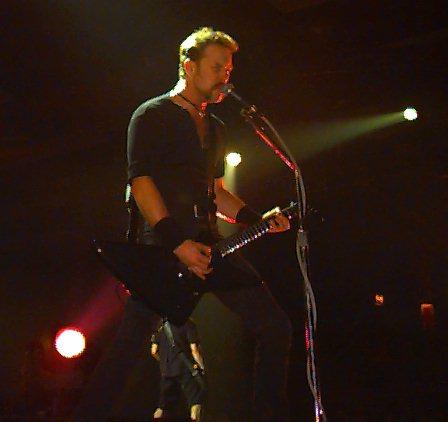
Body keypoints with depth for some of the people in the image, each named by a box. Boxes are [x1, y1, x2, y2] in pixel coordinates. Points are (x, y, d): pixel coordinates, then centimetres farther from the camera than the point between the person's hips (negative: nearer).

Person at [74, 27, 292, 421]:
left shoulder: (216, 128, 23)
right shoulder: (152, 115, 1)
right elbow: (140, 181, -11)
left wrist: (259, 219, 10)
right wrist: (176, 243, -20)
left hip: (209, 244, 7)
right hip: (161, 245, -7)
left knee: (276, 328, -1)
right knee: (129, 344, -13)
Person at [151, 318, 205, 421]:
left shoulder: (162, 327, 10)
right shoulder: (188, 324, -4)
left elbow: (154, 352, 9)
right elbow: (194, 350, -12)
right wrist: (202, 367, -4)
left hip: (166, 371, 5)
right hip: (185, 369, -5)